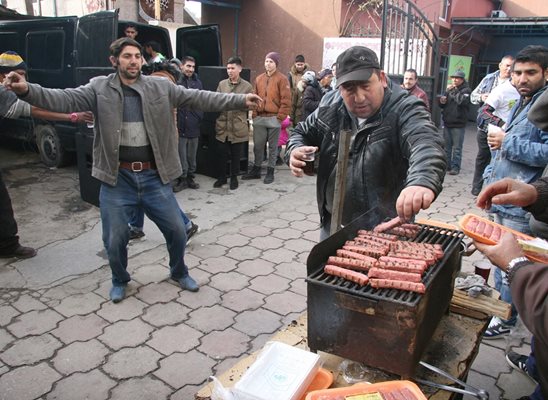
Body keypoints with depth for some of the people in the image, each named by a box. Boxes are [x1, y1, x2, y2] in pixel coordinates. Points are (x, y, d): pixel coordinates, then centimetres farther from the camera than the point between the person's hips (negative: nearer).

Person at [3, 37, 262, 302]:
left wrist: (240, 101, -5)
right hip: (117, 178, -1)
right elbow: (65, 99, -11)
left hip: (154, 176, 2)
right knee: (114, 240, 6)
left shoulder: (161, 87, 3)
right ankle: (119, 281, 37)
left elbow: (198, 98, 1)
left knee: (177, 231, 9)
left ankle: (179, 272, 38)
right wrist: (27, 90, -30)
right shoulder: (99, 88, 0)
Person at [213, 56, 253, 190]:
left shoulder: (247, 86, 0)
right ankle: (221, 177, 25)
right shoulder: (222, 84, 8)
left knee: (236, 156, 7)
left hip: (238, 127, -2)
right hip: (222, 126, 2)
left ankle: (234, 178, 25)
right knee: (221, 154, 7)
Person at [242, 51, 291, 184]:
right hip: (259, 118, 5)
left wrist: (280, 117, -12)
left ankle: (270, 172, 15)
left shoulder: (282, 79, -4)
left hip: (274, 119, -4)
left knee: (272, 147, 5)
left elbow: (286, 100, -8)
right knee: (257, 146, 9)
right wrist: (254, 113, 6)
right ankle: (256, 170, 22)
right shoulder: (259, 78, 12)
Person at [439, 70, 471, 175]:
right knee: (446, 146, 12)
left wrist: (453, 91, -17)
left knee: (457, 147, -2)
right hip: (447, 122, 6)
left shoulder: (466, 90, -4)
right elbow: (443, 105, 20)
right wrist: (442, 101, -2)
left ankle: (455, 167, 2)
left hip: (458, 124, -6)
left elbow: (462, 101, -24)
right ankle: (446, 164, 22)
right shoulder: (449, 89, 13)